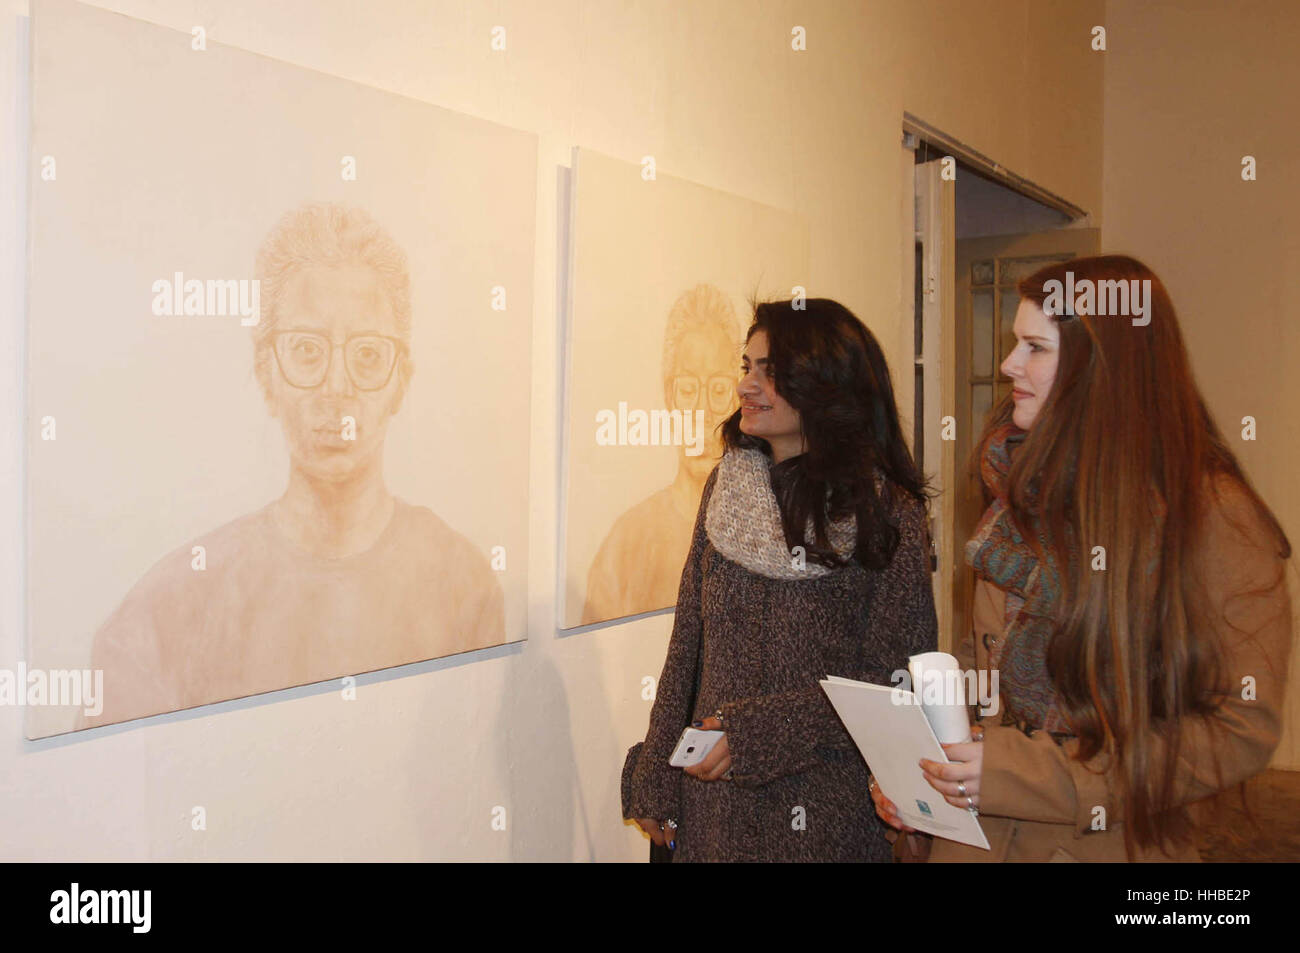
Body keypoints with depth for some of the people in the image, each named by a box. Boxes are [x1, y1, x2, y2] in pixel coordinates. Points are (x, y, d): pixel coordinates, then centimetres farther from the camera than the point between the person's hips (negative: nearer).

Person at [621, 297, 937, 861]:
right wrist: (655, 782, 3)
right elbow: (687, 645, 5)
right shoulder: (726, 485, 3)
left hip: (824, 810, -4)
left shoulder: (885, 508, -11)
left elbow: (898, 678, -12)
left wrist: (760, 735, -18)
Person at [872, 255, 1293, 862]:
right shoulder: (1025, 489, 2)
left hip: (1118, 842, -5)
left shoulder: (1215, 517, -16)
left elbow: (1244, 729, -17)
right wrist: (918, 760, -6)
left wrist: (1030, 775, -21)